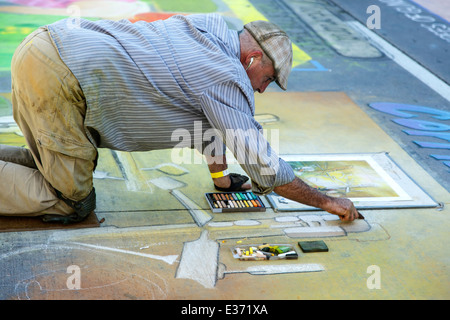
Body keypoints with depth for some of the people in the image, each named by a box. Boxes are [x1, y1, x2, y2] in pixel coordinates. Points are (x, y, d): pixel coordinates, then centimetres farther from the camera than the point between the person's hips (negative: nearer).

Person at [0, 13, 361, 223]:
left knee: (54, 168, 26)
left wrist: (221, 177, 36)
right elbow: (265, 169, -8)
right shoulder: (228, 78, -9)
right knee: (73, 204, -1)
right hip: (60, 78, -10)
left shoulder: (209, 29, 17)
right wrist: (327, 201, 5)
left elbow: (206, 116, 29)